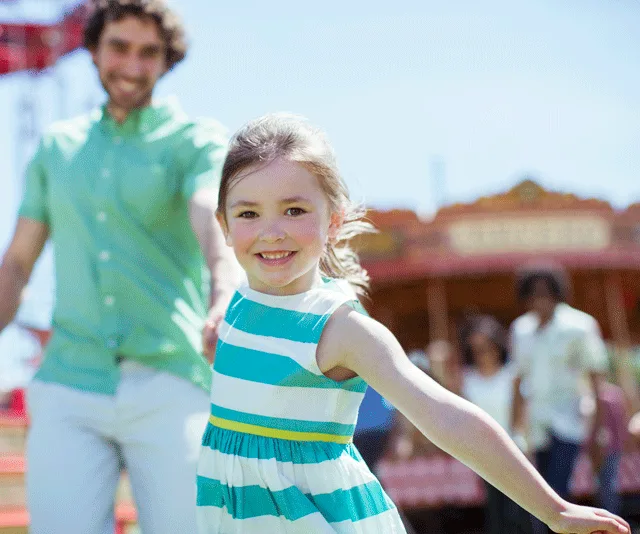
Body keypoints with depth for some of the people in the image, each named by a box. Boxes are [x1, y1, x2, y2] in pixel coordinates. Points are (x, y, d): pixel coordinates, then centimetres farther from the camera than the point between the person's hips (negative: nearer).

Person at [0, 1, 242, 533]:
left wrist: (224, 303, -38)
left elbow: (214, 222, -18)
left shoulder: (199, 141, 3)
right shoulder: (58, 146, 16)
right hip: (69, 388, 3)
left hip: (170, 387, -3)